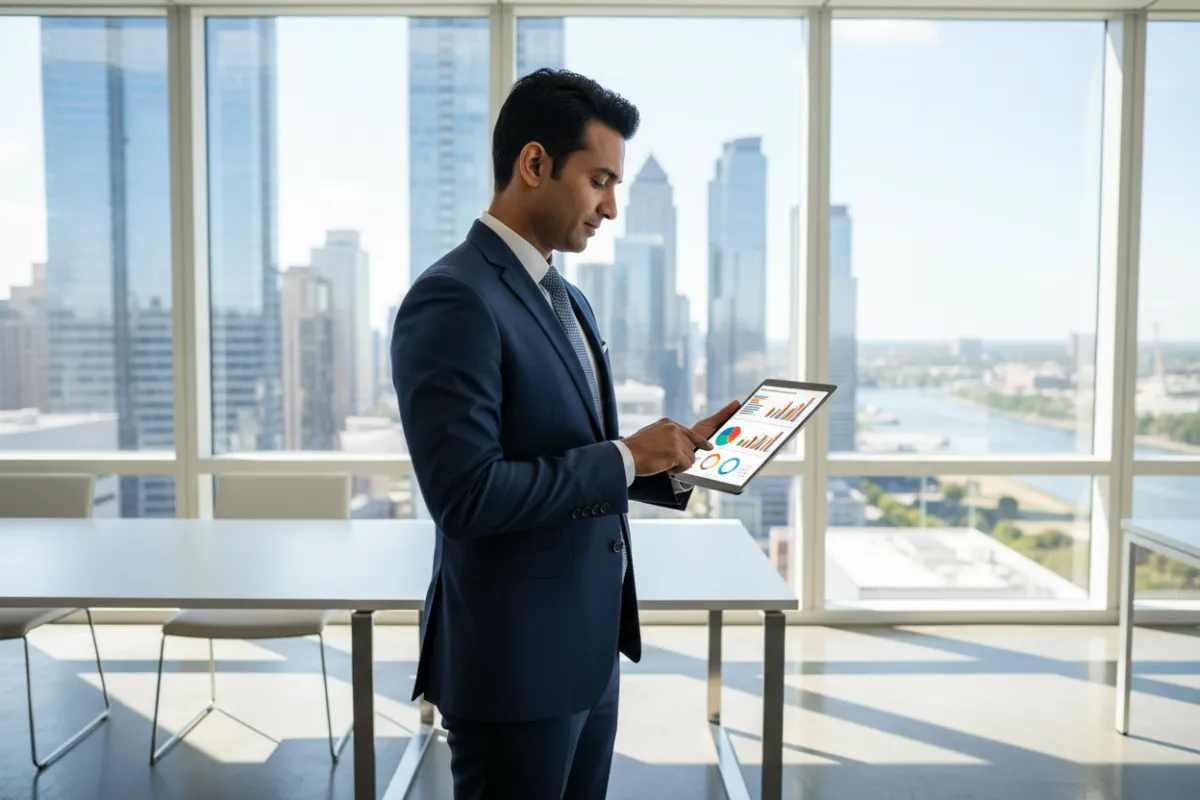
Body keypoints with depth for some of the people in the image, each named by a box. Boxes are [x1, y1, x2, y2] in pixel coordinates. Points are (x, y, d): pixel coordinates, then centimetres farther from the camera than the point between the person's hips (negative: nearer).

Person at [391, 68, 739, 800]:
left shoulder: (568, 300, 11)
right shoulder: (453, 299, -19)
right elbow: (467, 495, -25)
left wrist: (675, 454, 1)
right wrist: (627, 456, -19)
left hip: (589, 652, 9)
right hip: (515, 662, -9)